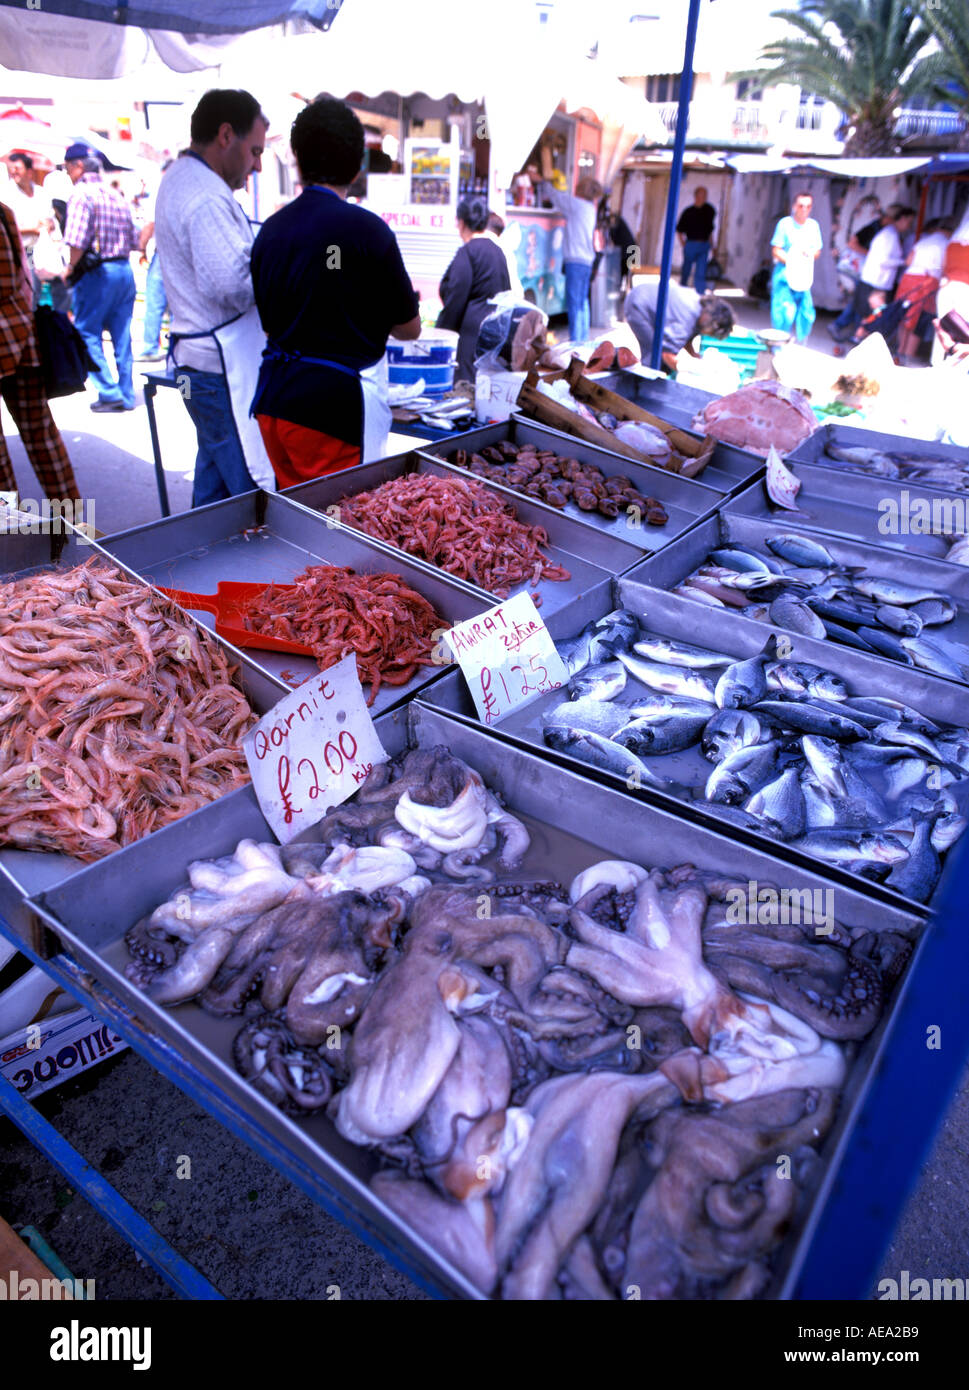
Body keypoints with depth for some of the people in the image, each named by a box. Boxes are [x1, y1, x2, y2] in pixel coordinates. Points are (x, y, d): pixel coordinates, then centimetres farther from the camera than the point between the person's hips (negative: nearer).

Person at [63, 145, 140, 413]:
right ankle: (127, 395, 15)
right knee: (122, 336, 10)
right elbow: (133, 241, 13)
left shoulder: (81, 194, -10)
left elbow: (77, 242, -19)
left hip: (97, 272, -7)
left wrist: (71, 269, -5)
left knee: (87, 333, 2)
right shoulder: (116, 196, 12)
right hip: (124, 269, 7)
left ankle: (110, 393, -3)